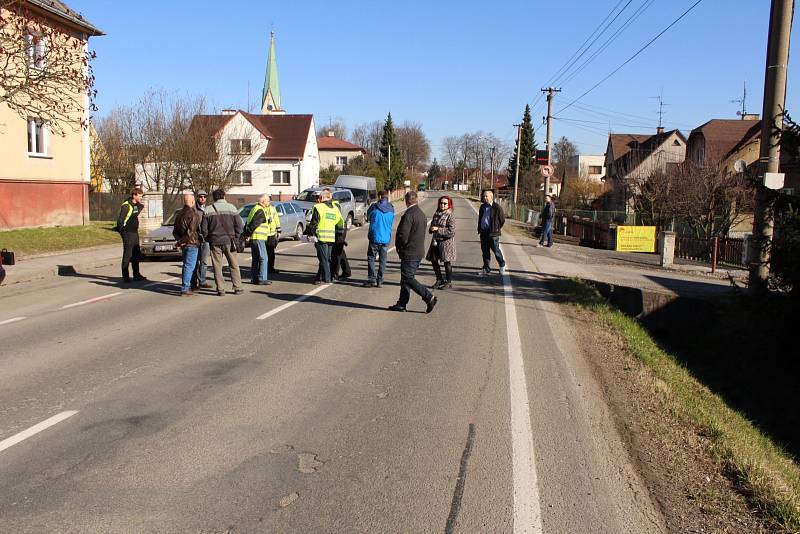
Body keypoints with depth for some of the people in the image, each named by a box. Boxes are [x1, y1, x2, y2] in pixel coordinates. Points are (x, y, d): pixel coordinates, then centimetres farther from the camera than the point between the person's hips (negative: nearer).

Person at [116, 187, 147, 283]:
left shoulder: (137, 205, 8)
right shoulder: (126, 206, -17)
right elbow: (120, 219, -20)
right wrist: (122, 230, -13)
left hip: (135, 232, 9)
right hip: (128, 233, -9)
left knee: (136, 255, 15)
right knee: (127, 255, -4)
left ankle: (136, 275, 25)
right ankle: (125, 276, 2)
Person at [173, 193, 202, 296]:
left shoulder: (179, 214, 13)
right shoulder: (194, 214, -14)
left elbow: (175, 231, 13)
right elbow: (191, 231, -20)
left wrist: (179, 240, 4)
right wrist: (182, 241, -10)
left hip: (184, 245, 8)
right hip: (191, 244, -8)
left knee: (186, 265, 18)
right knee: (189, 266, -5)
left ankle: (186, 286, 24)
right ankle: (185, 289, -7)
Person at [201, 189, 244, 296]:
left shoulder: (208, 210, 3)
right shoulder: (231, 207, 0)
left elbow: (204, 228, 1)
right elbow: (239, 225, -3)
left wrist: (208, 239, 13)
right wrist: (235, 238, 7)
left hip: (214, 241, 1)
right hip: (229, 241, -1)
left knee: (217, 267, 5)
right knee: (234, 265, 8)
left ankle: (220, 289, 4)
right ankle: (238, 288, 7)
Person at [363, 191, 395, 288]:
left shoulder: (374, 207, -8)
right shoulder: (391, 210, 1)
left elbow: (368, 217, 9)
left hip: (374, 237, -3)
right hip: (386, 239, 3)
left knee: (371, 258, 7)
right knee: (382, 260, 11)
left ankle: (372, 280, 0)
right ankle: (380, 281, 12)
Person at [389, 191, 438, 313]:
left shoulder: (408, 215, -18)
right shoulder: (422, 215, 11)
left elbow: (402, 235, -22)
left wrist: (399, 248, -3)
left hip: (409, 253, -9)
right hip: (419, 252, 9)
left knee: (408, 279, -5)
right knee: (406, 278, 14)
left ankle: (429, 298, -10)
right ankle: (402, 304, 20)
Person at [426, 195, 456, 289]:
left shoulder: (450, 216, -11)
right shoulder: (436, 214, 10)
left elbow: (451, 231, -18)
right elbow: (432, 224, 23)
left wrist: (438, 229, -19)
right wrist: (431, 229, -2)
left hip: (446, 241, -7)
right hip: (436, 241, 7)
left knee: (447, 262, 1)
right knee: (434, 261, 7)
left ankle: (449, 282, 14)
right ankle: (439, 280, 24)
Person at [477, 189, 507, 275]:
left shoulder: (497, 207, -9)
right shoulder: (482, 207, 11)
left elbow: (502, 220, -2)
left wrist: (497, 229, 2)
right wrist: (479, 230, 14)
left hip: (493, 233, -6)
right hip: (483, 232, 6)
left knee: (496, 250, 2)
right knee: (485, 251, 8)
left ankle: (502, 265, 24)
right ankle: (486, 268, 16)